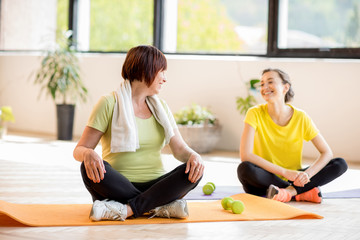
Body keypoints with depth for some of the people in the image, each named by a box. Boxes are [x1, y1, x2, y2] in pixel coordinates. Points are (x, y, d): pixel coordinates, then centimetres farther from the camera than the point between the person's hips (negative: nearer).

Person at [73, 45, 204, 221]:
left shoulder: (160, 107, 16)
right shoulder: (110, 104, 0)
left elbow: (179, 149, 8)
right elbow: (78, 150, -5)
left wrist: (194, 155, -16)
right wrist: (88, 153, -30)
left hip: (154, 186, 4)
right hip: (119, 186, -4)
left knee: (194, 170, -23)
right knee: (90, 167, -33)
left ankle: (126, 210, -32)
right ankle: (159, 208, -31)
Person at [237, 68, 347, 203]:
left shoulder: (301, 118, -5)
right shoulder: (255, 114, -11)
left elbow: (327, 153, -4)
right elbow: (245, 155, -22)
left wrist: (307, 174, -25)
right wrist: (285, 172, -27)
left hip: (293, 180, 2)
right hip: (265, 181, -2)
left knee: (341, 164, -14)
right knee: (245, 168, -36)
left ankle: (289, 191, -27)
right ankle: (303, 193, -23)